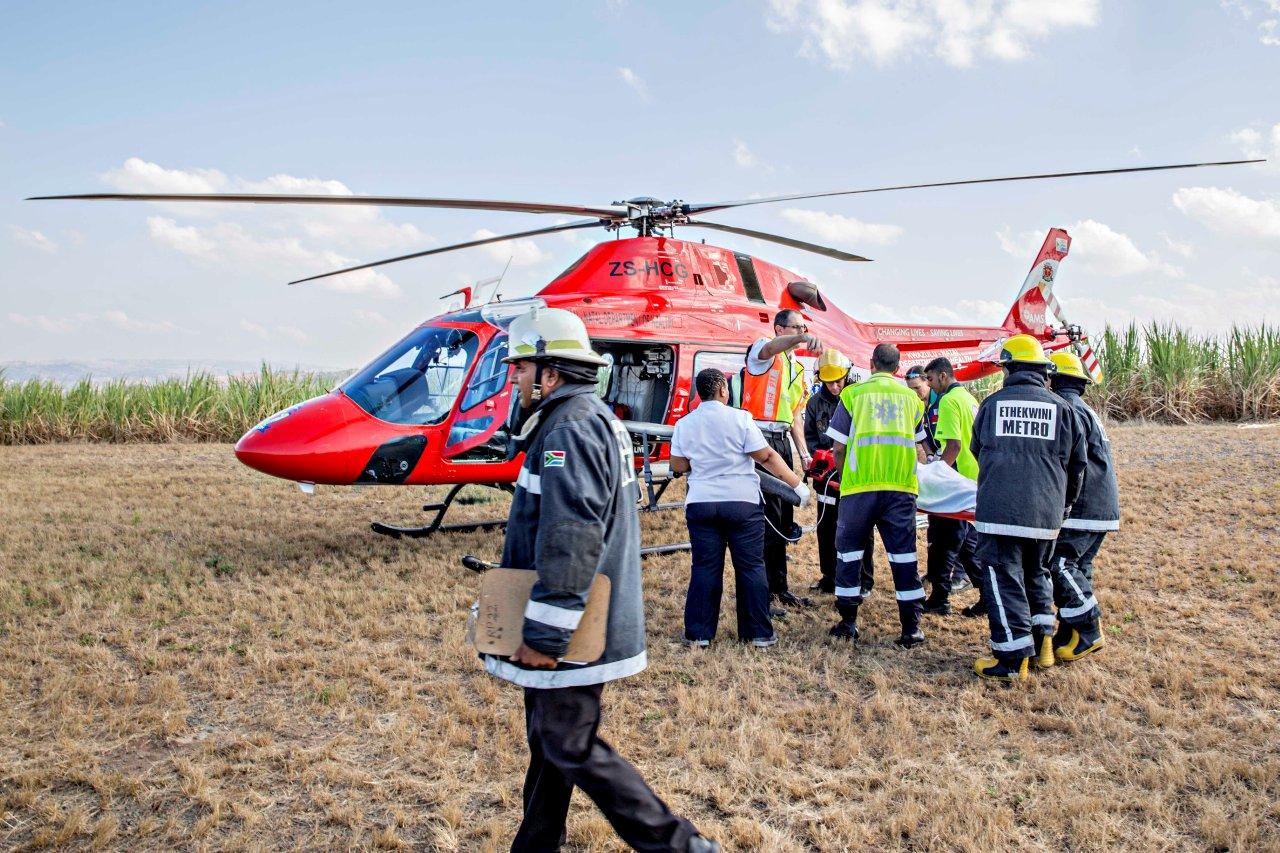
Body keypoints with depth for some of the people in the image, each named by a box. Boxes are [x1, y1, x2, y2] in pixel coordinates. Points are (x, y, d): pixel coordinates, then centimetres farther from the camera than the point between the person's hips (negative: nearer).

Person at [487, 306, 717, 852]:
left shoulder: (571, 429, -19)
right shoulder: (592, 418, 15)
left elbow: (569, 545, -27)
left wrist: (542, 635, -24)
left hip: (574, 631, -11)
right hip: (579, 624, 11)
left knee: (571, 747, -3)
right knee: (549, 740, 18)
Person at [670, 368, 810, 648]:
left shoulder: (684, 424, 2)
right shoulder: (739, 418, -8)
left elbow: (678, 466, 9)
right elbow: (767, 457, -8)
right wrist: (797, 485, -1)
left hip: (701, 503, 2)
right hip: (742, 502, -2)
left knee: (705, 568, 8)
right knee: (751, 567, 6)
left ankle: (698, 633, 10)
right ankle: (759, 633, 10)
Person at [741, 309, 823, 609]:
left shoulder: (798, 369, 21)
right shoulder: (762, 351, -3)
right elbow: (771, 348, -30)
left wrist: (804, 453, 14)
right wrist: (803, 339, -49)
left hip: (782, 441, 8)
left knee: (783, 518, 12)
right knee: (767, 517, -10)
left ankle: (778, 587, 22)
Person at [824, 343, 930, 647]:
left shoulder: (852, 393, 4)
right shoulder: (911, 397, 12)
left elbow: (839, 447, 4)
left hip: (859, 485, -2)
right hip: (901, 487, 2)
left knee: (849, 551, 11)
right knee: (904, 554, 5)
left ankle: (848, 621, 15)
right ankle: (911, 627, 5)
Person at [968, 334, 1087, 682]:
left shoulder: (991, 404, 3)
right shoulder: (1061, 408, 6)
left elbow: (977, 452, 17)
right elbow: (1077, 464, 11)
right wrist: (1064, 503, 27)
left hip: (998, 510, -3)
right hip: (1046, 513, 3)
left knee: (1003, 578, 1)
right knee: (1037, 574, 23)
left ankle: (1012, 659, 1)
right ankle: (1043, 643, 24)